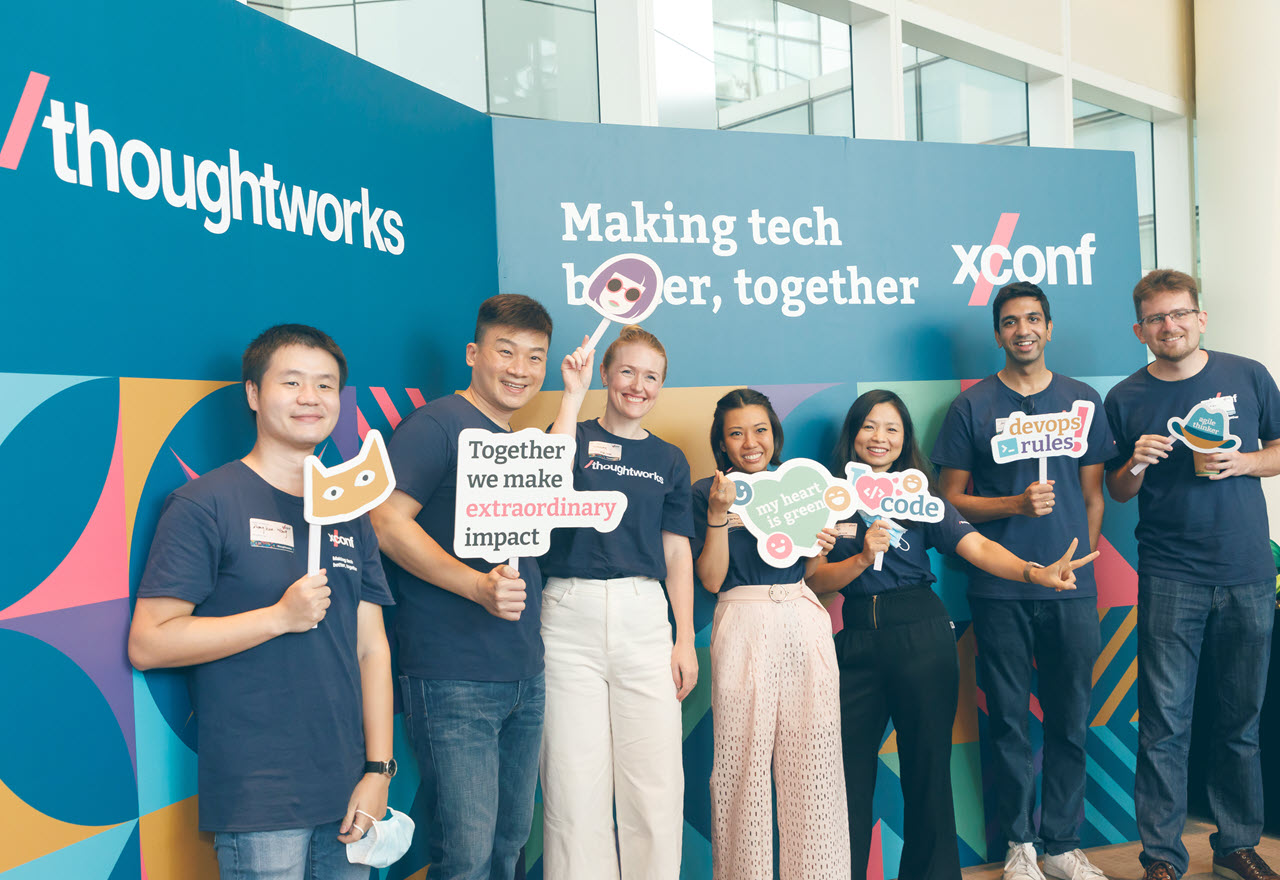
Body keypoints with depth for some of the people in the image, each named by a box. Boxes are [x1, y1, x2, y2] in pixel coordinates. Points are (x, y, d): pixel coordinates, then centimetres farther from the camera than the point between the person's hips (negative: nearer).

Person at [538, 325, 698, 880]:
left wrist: (686, 639, 6)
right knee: (574, 779, 1)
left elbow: (677, 552, 13)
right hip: (570, 615, -2)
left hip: (644, 617, 3)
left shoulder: (668, 460, 15)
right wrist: (574, 393, -9)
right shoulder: (576, 437, 6)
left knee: (655, 780, 2)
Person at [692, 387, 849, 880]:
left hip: (805, 623, 3)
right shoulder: (707, 492, 3)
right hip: (743, 626, -3)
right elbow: (711, 580, -4)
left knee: (811, 754, 3)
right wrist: (718, 515, -14)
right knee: (743, 756, -1)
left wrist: (818, 549, -2)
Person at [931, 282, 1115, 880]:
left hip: (1071, 588, 2)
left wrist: (1082, 562, 6)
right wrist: (1016, 504, -13)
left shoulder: (1082, 400, 9)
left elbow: (1093, 496, 13)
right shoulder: (972, 406, 2)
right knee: (1009, 720, 5)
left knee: (1070, 720, 8)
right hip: (999, 590, -2)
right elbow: (950, 500, 1)